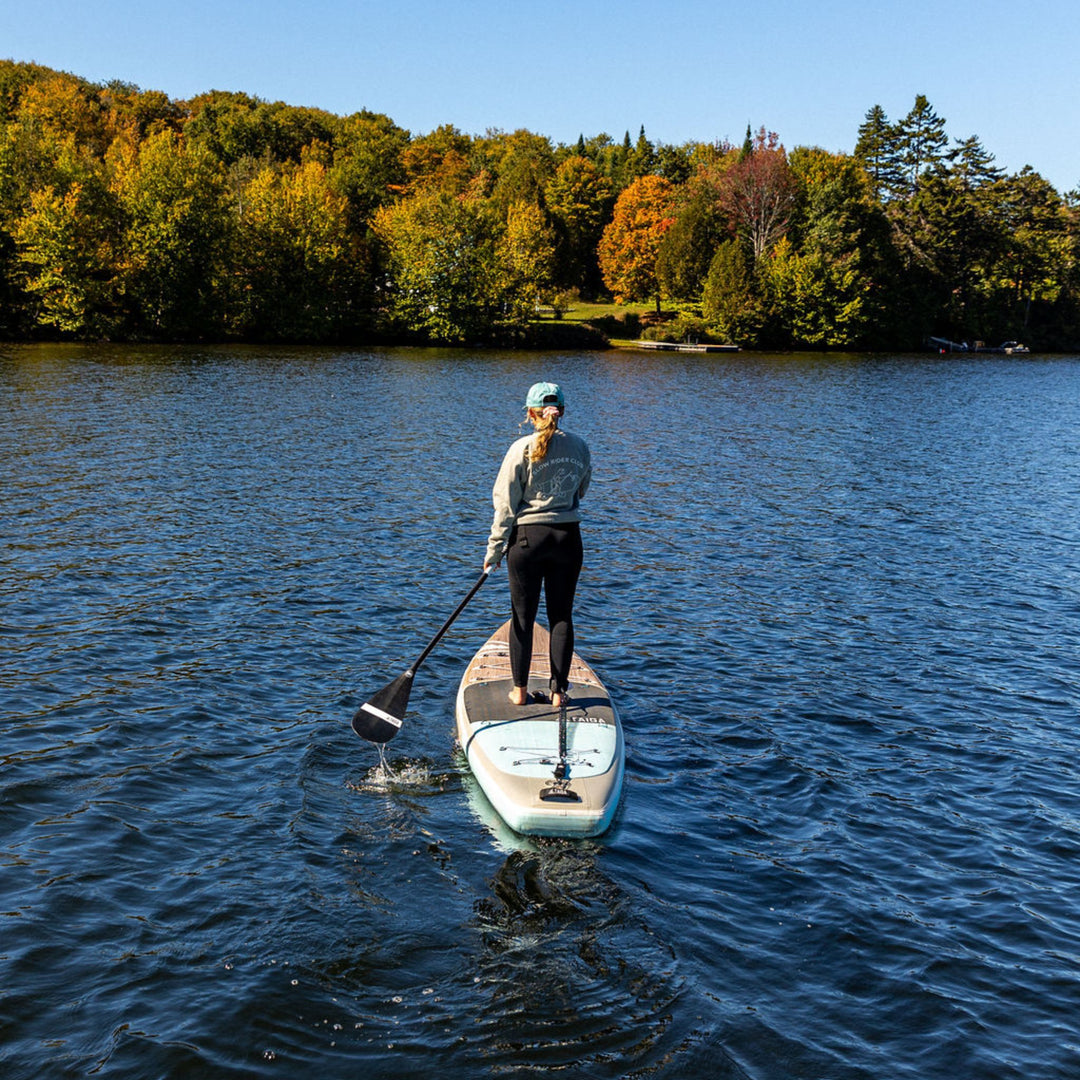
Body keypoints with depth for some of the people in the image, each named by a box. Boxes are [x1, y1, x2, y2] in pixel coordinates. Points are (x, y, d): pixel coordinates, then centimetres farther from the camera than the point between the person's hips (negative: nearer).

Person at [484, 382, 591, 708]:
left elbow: (505, 503, -7)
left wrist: (494, 549, 0)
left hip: (527, 538, -2)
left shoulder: (522, 449, -10)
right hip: (567, 537, 2)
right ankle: (558, 692, 14)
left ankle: (520, 691, 16)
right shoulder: (579, 446, 0)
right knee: (562, 616, 10)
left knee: (523, 617, 8)